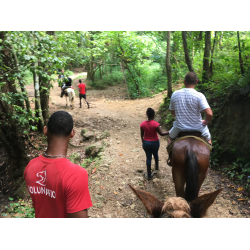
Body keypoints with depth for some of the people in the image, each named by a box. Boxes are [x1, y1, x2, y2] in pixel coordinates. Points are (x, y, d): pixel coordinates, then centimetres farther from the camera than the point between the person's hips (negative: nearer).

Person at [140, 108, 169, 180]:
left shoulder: (142, 124, -9)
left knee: (148, 157, 10)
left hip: (146, 143, 1)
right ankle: (156, 168, 46)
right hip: (155, 142, -1)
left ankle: (149, 175, 16)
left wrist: (143, 142, 16)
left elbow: (142, 134, 1)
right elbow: (161, 133, -19)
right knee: (155, 154, 27)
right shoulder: (155, 124, -20)